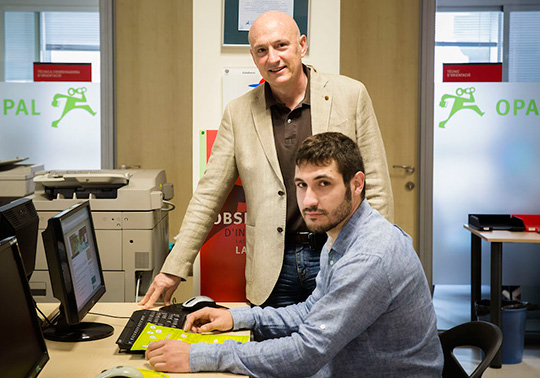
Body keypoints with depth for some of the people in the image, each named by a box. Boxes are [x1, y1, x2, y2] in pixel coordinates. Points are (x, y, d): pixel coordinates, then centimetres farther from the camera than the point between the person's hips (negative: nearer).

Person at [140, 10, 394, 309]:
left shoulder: (350, 95, 1)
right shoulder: (238, 113, 5)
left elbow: (376, 185, 2)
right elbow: (209, 195, 7)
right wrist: (174, 269, 4)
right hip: (274, 267, 1)